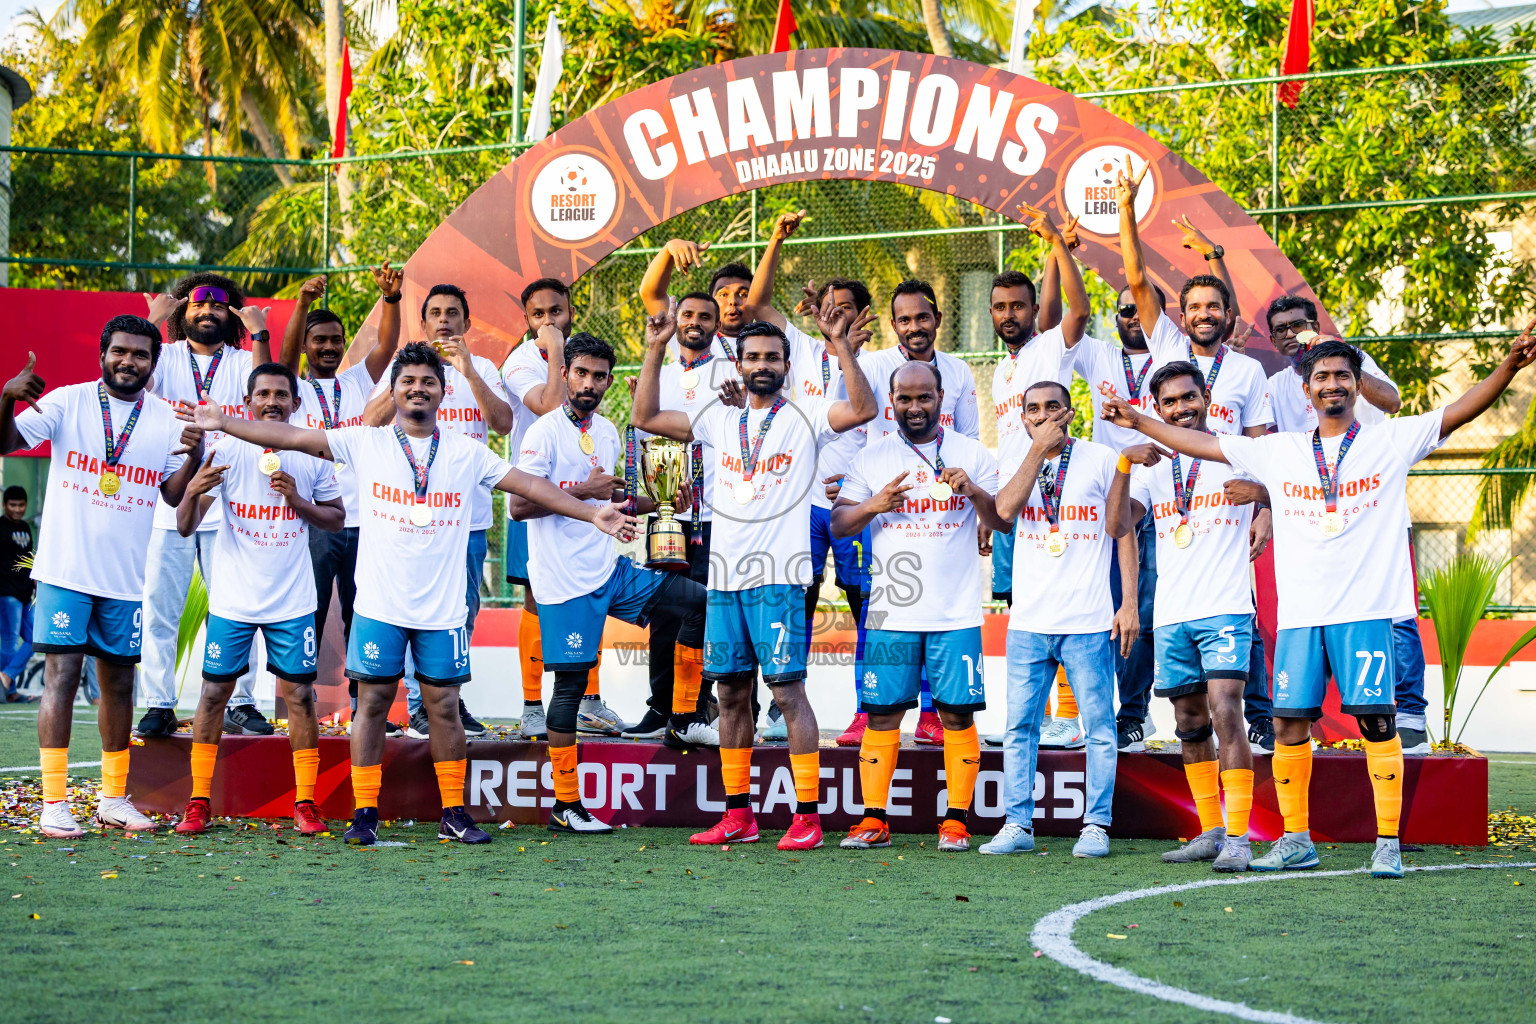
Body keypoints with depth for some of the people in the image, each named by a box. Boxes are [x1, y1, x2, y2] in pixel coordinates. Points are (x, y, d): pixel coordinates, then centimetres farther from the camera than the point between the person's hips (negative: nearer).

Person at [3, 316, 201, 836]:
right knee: (61, 675, -7)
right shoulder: (67, 402, -2)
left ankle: (114, 798, 21)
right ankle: (53, 802, -5)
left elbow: (173, 495, 5)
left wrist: (193, 457, -15)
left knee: (119, 682, 10)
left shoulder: (166, 420, 5)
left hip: (126, 578, 3)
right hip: (65, 568, -3)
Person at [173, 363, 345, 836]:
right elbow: (185, 527, -8)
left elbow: (337, 517, 10)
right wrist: (192, 492, -31)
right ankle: (198, 803, 10)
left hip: (293, 601, 1)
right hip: (232, 600, -1)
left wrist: (299, 502, -10)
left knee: (300, 695, 1)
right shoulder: (225, 451, -5)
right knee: (214, 693, 1)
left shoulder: (313, 456, 0)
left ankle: (305, 804, 10)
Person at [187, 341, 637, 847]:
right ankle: (364, 813, 8)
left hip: (442, 609, 1)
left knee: (443, 705, 5)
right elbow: (290, 437, 1)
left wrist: (593, 514, 0)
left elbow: (531, 485, 6)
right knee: (372, 701, 2)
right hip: (379, 603, -1)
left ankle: (453, 813, 14)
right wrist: (223, 422, -5)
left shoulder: (467, 453, 6)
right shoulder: (366, 443, 3)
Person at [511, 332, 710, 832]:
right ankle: (565, 806, 3)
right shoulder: (545, 432, -10)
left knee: (699, 601, 1)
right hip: (566, 580, -7)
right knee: (571, 682, -4)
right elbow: (520, 505, -18)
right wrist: (584, 491, -20)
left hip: (611, 569, 7)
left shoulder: (607, 432, 14)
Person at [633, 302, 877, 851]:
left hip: (778, 575, -5)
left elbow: (863, 409, -15)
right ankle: (738, 815, 15)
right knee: (730, 691, 8)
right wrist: (655, 350, 7)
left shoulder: (805, 417, 2)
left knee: (787, 687, -8)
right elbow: (646, 417, 14)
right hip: (725, 574, 5)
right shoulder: (720, 421, 15)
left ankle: (808, 816, -6)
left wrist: (839, 344, -22)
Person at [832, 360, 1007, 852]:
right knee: (881, 714, -1)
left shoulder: (973, 455, 7)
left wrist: (973, 492, -18)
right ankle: (874, 820, 4)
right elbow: (838, 524, 4)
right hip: (891, 612, 1)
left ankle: (956, 821, 4)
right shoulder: (871, 458, 9)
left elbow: (1002, 521, 1)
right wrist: (875, 505, -15)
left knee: (957, 715, -2)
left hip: (957, 613, -1)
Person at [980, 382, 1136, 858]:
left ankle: (1096, 825, 7)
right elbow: (1005, 508, -10)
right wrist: (1038, 448, -8)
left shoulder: (1101, 460, 3)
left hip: (1088, 621, -3)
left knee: (1099, 726, 0)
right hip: (1028, 622, 3)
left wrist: (1130, 602, -1)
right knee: (1020, 726, 3)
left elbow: (1122, 530, 4)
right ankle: (1017, 824, 9)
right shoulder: (1016, 466, 12)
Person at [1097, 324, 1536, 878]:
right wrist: (1137, 421, 20)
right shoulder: (1278, 452, 14)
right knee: (1289, 722, 2)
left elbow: (1461, 410, -4)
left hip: (1366, 609, -3)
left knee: (1376, 720, -7)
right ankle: (1296, 840, 14)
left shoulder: (1392, 442, 5)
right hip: (1299, 611, 3)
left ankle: (1388, 844, -3)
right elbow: (1200, 443, 20)